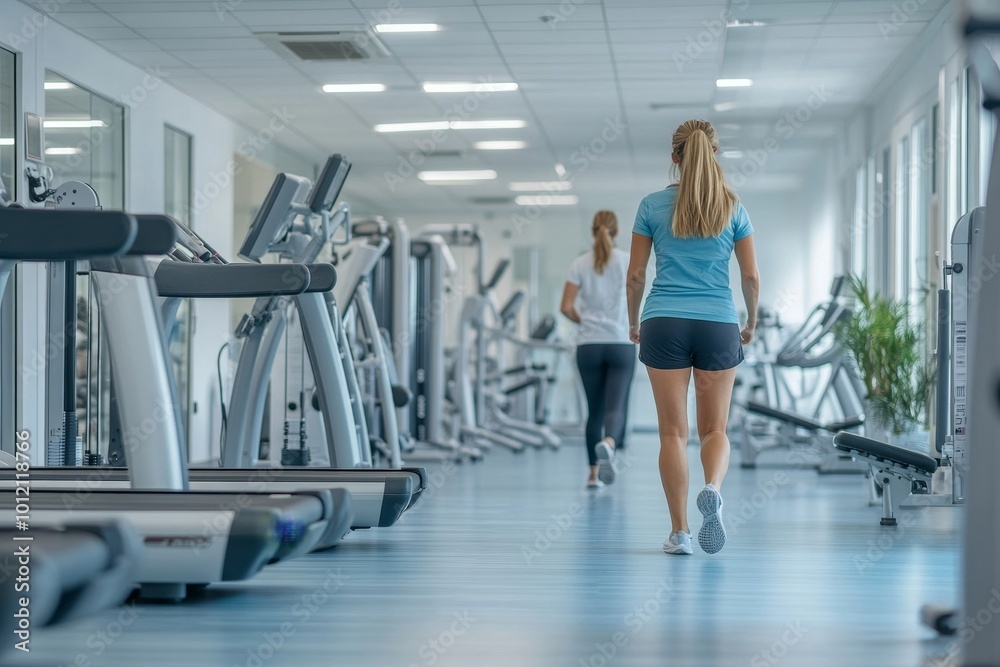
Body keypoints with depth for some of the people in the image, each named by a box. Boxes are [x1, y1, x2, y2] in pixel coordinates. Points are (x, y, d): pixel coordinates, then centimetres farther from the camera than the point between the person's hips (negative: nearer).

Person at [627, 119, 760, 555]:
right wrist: (752, 323, 21)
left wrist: (633, 323, 18)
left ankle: (679, 532, 0)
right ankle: (713, 489, -21)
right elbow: (751, 276, 5)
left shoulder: (653, 206, 3)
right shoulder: (733, 208, 5)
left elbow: (636, 274, 4)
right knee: (715, 429, 9)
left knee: (673, 432, 3)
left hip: (665, 323, 0)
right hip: (718, 324, 0)